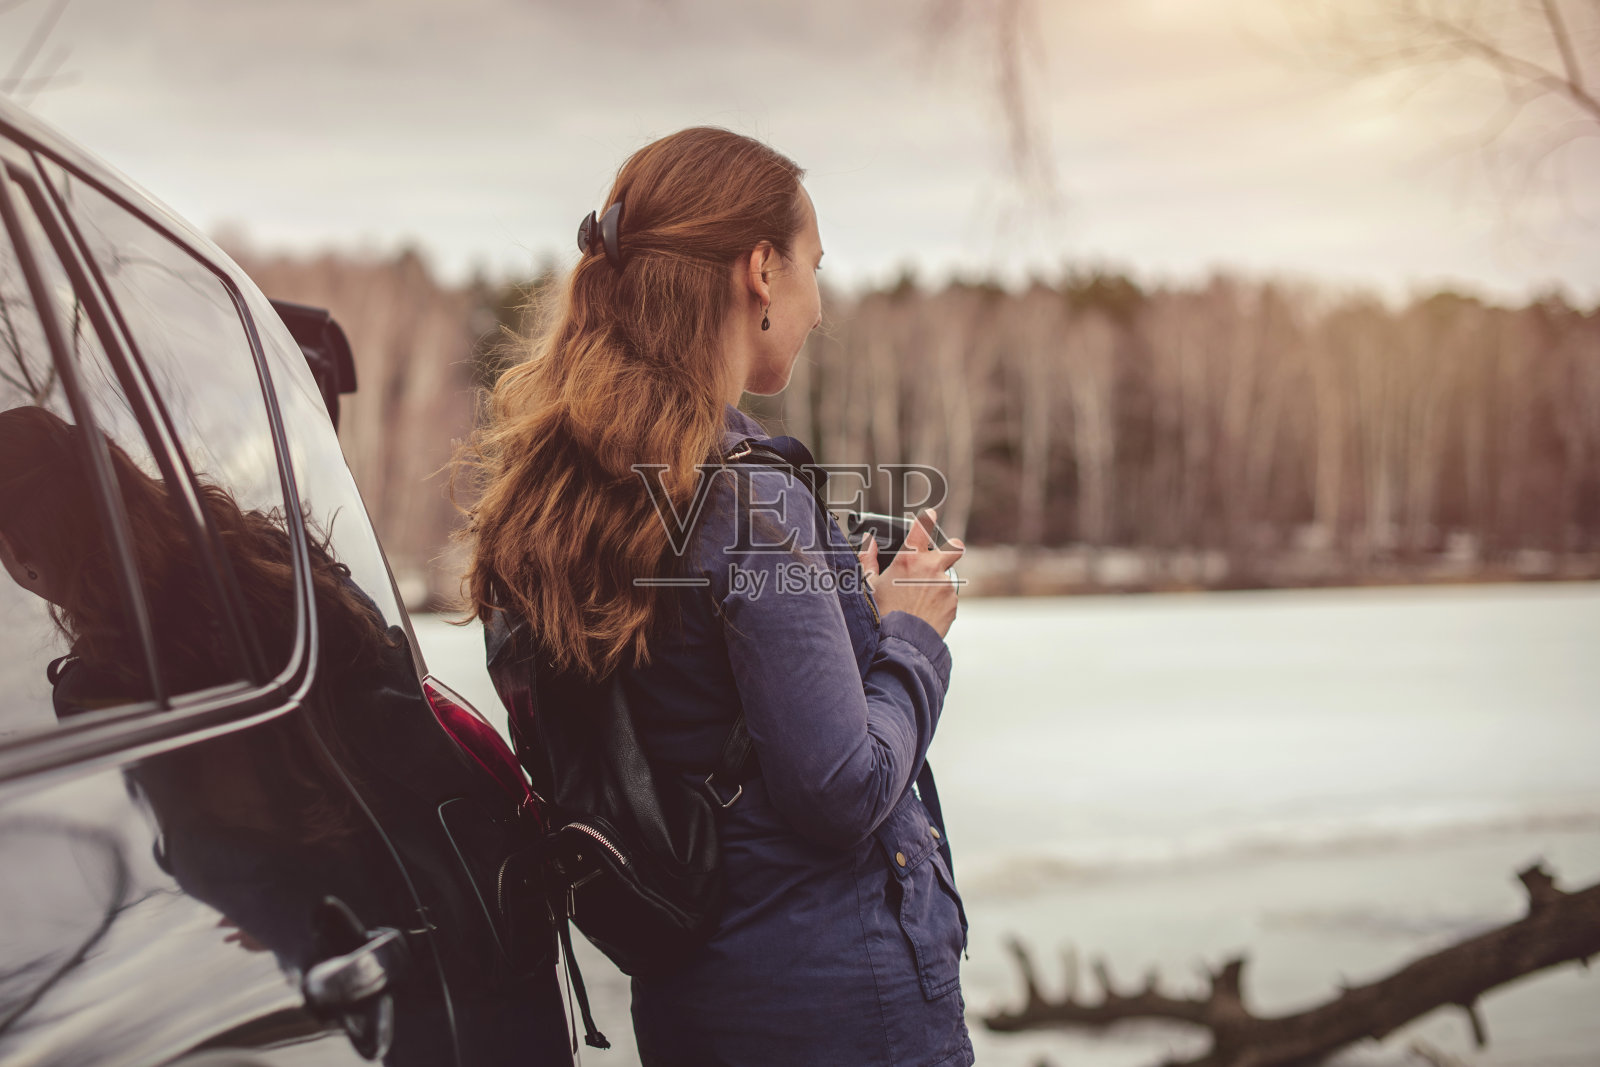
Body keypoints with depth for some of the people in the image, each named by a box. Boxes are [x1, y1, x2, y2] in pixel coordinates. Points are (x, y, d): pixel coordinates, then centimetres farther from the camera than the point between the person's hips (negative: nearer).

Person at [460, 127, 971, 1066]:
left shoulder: (557, 482, 3)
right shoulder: (747, 492, -22)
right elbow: (843, 790, -22)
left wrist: (853, 596, 7)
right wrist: (911, 633, -6)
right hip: (838, 989, -8)